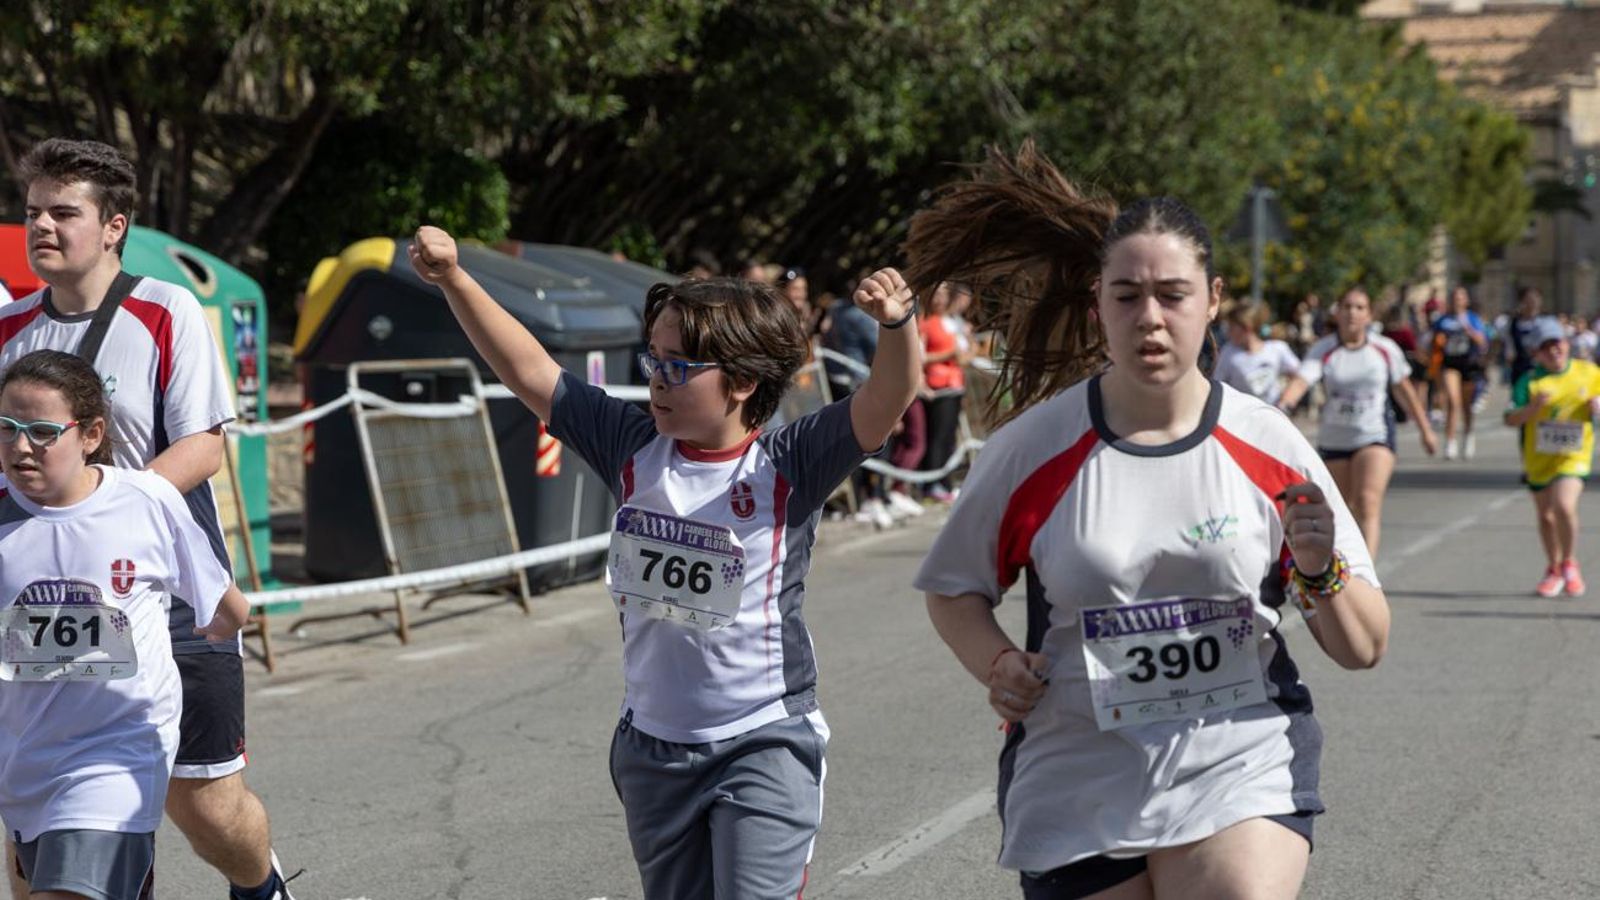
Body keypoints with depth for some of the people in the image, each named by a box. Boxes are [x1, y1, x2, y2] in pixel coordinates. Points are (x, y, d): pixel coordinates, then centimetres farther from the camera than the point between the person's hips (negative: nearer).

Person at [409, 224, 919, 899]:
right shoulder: (634, 449, -1)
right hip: (653, 748, 5)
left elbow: (884, 402, -26)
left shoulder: (786, 467, -13)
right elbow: (528, 371, 0)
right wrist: (453, 279, -8)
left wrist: (896, 323, -46)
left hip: (763, 743, -5)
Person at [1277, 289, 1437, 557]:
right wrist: (1283, 405, -42)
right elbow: (1301, 380, -22)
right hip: (1333, 440, 2)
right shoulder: (1322, 351, -5)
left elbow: (1404, 391, 12)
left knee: (1368, 501, -20)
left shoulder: (1386, 350, -1)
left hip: (1375, 435, -2)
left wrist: (1426, 431, 18)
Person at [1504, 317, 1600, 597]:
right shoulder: (1530, 381, -6)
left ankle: (1570, 564, -1)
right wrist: (1533, 407, -30)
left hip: (1573, 456, -2)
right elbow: (1511, 419, -12)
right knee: (1546, 516, 14)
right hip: (1538, 458, 2)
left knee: (1564, 506, -23)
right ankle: (1553, 569, 36)